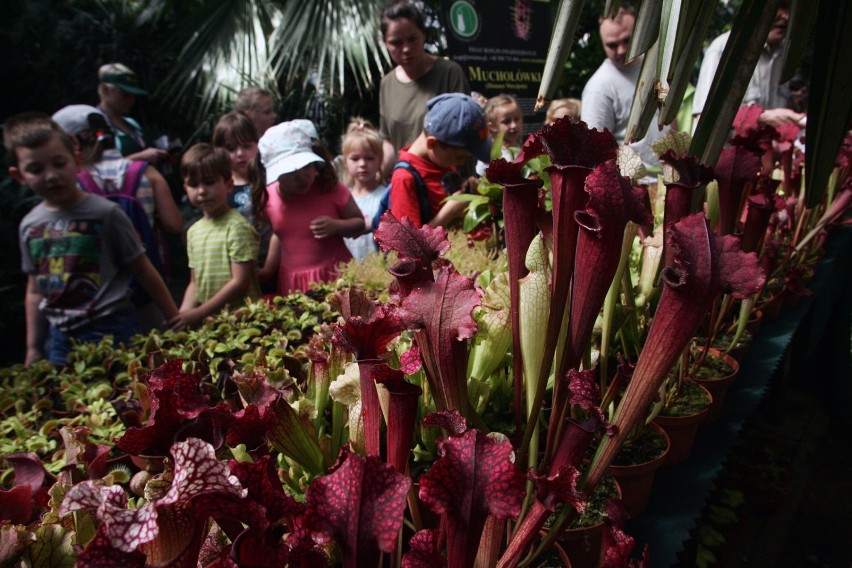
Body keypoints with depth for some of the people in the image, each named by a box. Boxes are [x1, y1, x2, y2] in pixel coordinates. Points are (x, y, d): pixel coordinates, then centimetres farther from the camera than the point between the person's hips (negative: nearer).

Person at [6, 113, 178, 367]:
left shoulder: (105, 213, -9)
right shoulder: (29, 226, 6)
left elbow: (144, 271, -4)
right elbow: (35, 291, 15)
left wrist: (176, 320, -2)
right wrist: (33, 350, 17)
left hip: (110, 330, -5)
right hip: (60, 337, 5)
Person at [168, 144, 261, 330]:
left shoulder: (236, 227, -8)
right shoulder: (193, 231, 12)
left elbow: (240, 282, -12)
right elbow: (195, 283, 16)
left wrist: (199, 313, -11)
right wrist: (183, 315, 0)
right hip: (208, 321, 6)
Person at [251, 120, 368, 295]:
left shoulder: (331, 189, -10)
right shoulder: (267, 198, 0)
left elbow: (359, 224, 2)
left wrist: (336, 226, -18)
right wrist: (268, 270, 13)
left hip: (336, 276, -2)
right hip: (292, 283, 3)